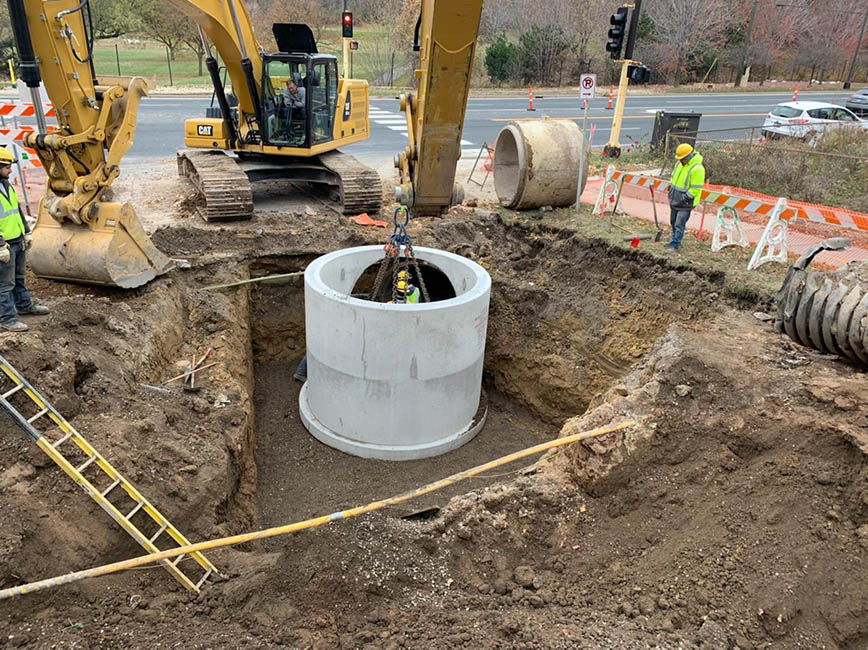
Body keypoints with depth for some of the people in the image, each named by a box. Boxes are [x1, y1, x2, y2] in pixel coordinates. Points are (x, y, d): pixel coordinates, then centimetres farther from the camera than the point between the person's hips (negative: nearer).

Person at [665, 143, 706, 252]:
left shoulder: (697, 169, -20)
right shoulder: (680, 163, 6)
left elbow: (695, 189, -20)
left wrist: (686, 197, -19)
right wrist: (671, 187, 12)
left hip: (685, 202, -8)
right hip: (675, 200, 8)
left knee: (679, 224, -5)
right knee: (673, 222, 17)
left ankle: (674, 244, 1)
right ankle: (676, 240, 31)